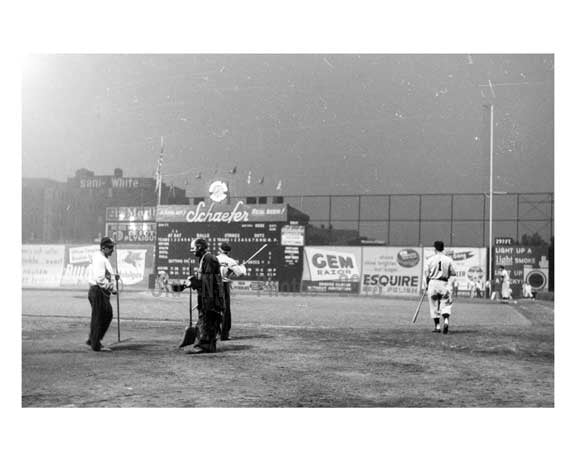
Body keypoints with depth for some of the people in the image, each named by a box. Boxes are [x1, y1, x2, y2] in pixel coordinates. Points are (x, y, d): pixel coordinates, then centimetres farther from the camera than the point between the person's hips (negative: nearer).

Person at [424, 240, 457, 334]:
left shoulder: (430, 260, -2)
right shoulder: (449, 260, 1)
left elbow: (426, 274, 1)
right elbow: (453, 274, 1)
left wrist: (427, 284, 14)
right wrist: (449, 285, 8)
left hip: (433, 283, 0)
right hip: (445, 283, 0)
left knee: (434, 305, 9)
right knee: (446, 304, 5)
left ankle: (437, 326, 11)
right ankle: (446, 320, -20)